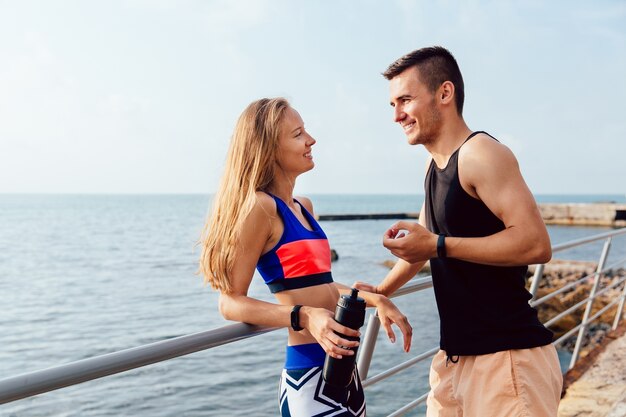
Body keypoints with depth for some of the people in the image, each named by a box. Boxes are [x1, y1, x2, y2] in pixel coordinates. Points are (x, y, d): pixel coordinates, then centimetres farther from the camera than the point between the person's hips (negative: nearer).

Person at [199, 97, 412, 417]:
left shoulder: (304, 207, 12)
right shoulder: (260, 206, -14)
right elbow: (231, 301, -16)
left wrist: (375, 299, 13)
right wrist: (304, 317, -28)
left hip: (343, 365, 9)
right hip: (310, 371, -9)